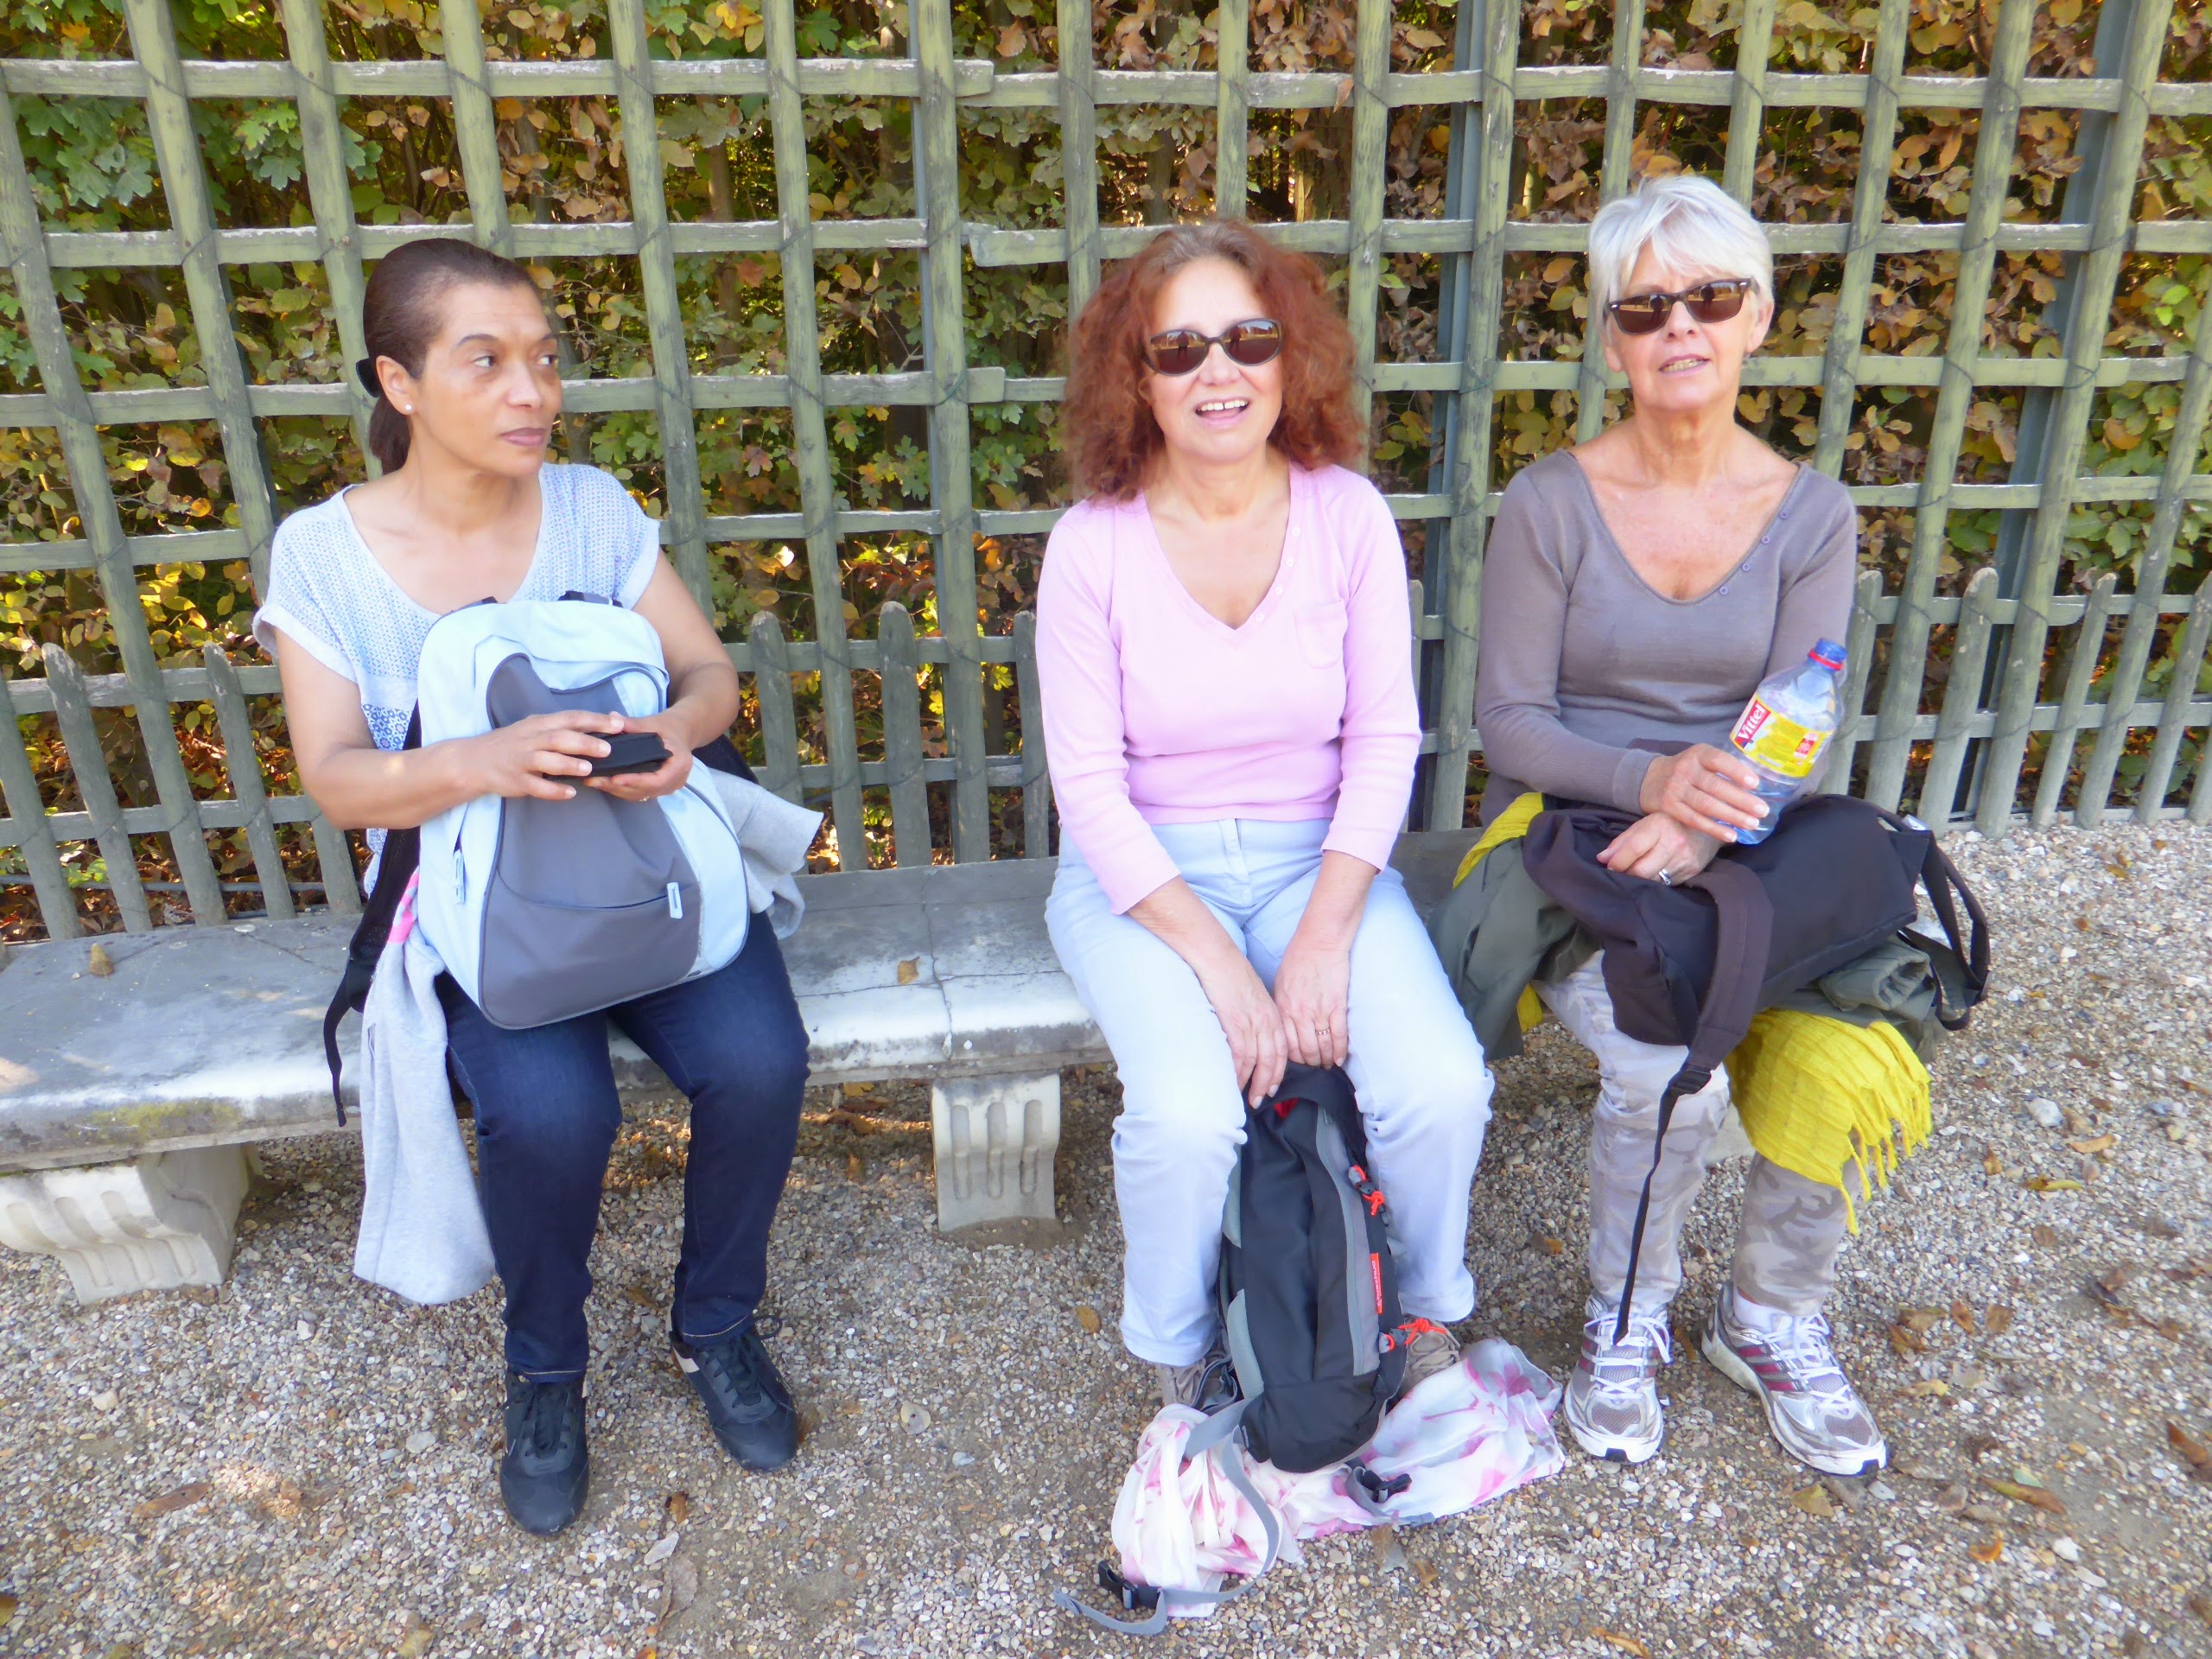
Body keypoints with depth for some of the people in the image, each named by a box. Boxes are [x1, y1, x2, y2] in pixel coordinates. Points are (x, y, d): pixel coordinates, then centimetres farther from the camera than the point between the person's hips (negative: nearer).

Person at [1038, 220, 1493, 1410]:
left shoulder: (1348, 517, -3)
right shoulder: (1093, 545, -10)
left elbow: (1384, 740, -2)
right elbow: (1089, 786, -9)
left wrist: (1324, 938, -13)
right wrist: (1216, 962, -17)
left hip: (1316, 857, 2)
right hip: (1142, 869, -2)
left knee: (1442, 1088, -20)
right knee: (1188, 1113, -27)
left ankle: (1425, 1311, 16)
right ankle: (1175, 1355, 7)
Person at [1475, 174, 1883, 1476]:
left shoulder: (1814, 516, 3)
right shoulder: (1552, 506, -6)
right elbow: (1508, 723, -7)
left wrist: (1702, 823, -23)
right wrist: (1652, 778, -24)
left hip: (1734, 847, 3)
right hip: (1564, 842, -3)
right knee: (1673, 1072, -28)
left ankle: (1775, 1319, 10)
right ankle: (1628, 1322, 5)